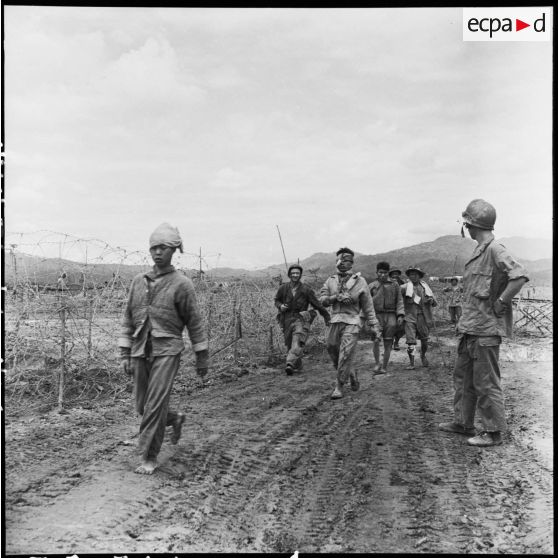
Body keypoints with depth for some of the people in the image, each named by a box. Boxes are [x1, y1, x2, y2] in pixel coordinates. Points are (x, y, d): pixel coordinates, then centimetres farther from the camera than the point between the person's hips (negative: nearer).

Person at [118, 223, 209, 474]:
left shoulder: (182, 284, -4)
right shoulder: (138, 281, 9)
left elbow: (194, 322, 0)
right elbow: (128, 319, 11)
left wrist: (202, 357, 2)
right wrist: (125, 354, 6)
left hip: (167, 351, -5)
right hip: (141, 351, 5)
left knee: (155, 404, -11)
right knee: (143, 406, 12)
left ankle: (149, 458, 3)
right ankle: (174, 419, 41)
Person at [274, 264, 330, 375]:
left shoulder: (306, 290, -6)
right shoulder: (283, 288, 0)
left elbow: (317, 304, 3)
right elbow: (277, 300, 17)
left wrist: (327, 316, 9)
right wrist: (280, 306, -6)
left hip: (301, 320, -3)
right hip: (287, 321, 3)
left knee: (297, 344, -23)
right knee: (290, 346, 11)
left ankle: (290, 364, -31)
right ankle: (298, 365, 31)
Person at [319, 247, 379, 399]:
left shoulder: (359, 281, 2)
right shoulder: (331, 280, 11)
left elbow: (368, 305, 4)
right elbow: (322, 299, 3)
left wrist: (373, 325, 2)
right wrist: (336, 297, -16)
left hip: (352, 322, -4)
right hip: (335, 320, 4)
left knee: (345, 355, -11)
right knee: (333, 351, 7)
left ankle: (339, 387, -1)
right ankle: (352, 376, 30)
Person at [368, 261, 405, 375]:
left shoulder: (395, 286, 9)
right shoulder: (371, 286, 7)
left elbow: (399, 301, 6)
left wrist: (400, 315, -6)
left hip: (391, 317, 1)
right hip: (377, 316, -1)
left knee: (388, 343, 1)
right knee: (376, 340, -18)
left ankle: (384, 367, 11)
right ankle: (377, 363, 0)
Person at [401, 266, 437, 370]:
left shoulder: (425, 287, 8)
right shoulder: (405, 287, -1)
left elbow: (435, 303, 10)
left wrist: (431, 300, -11)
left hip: (423, 317, 3)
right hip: (410, 318, -2)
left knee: (424, 340, 13)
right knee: (410, 341, -9)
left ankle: (423, 356, 41)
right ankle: (411, 363, 1)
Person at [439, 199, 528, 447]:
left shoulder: (495, 250, -15)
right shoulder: (478, 251, 13)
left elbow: (520, 276, -27)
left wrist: (501, 303, -20)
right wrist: (466, 320, 14)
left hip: (486, 329, -10)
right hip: (469, 327, 10)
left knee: (486, 382, -1)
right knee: (463, 377, 18)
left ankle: (494, 431, 11)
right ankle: (463, 422, 30)